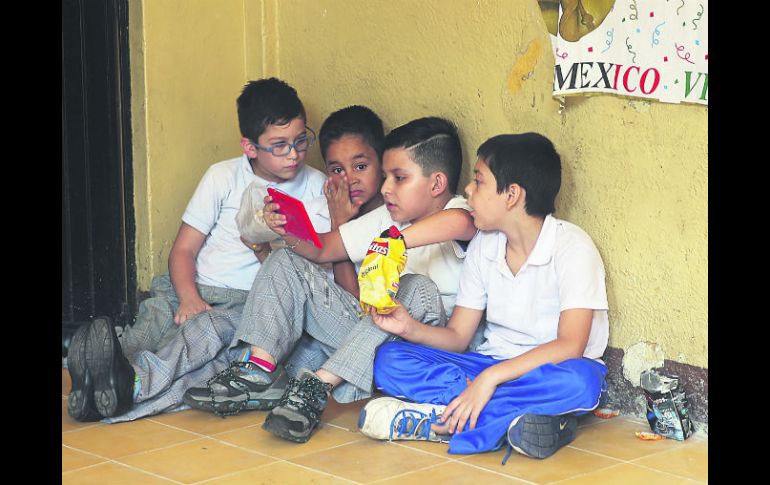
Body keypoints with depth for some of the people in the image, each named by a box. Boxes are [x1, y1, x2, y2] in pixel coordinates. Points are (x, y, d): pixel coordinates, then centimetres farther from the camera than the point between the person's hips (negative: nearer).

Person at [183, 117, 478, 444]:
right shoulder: (386, 218, 13)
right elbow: (323, 250, 10)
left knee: (418, 289, -38)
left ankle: (317, 386, -39)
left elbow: (459, 222, -39)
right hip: (368, 332, 7)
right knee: (286, 262, 4)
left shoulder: (453, 214, -11)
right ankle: (261, 374, -15)